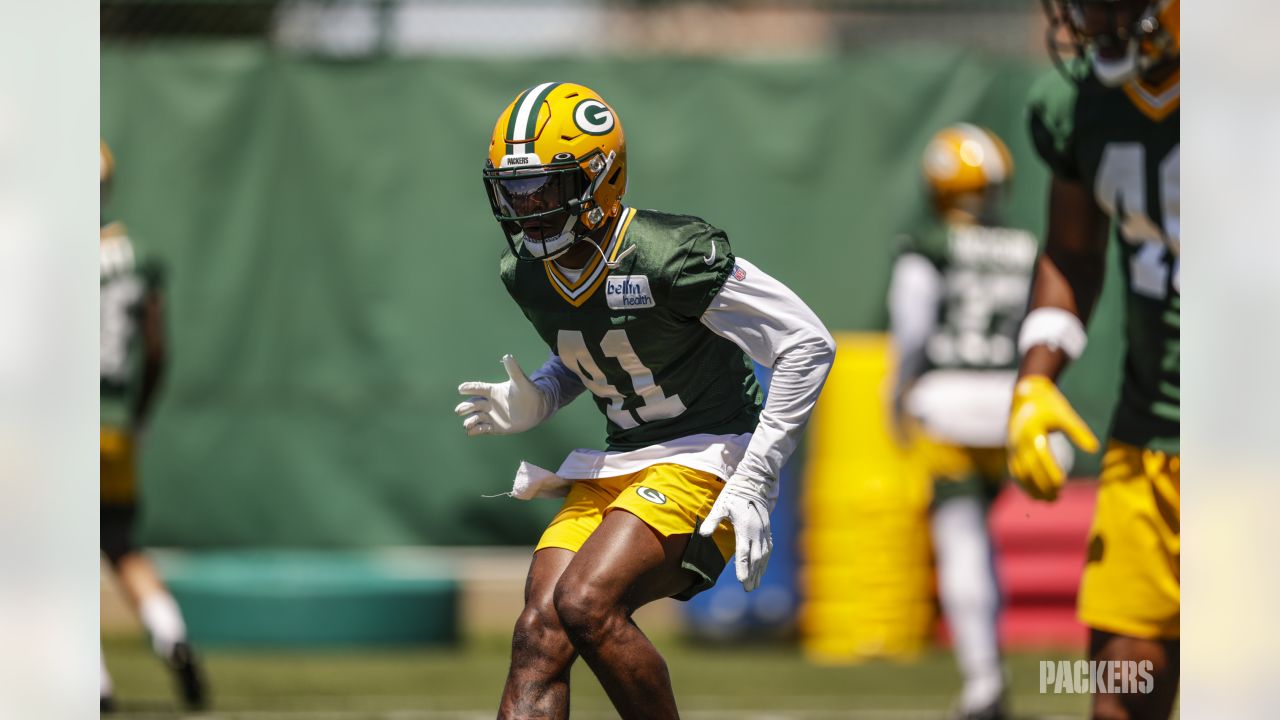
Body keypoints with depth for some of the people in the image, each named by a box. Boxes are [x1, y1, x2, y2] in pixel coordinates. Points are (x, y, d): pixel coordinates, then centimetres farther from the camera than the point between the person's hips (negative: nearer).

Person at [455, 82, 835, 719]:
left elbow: (808, 345, -16)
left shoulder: (668, 257, -20)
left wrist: (754, 482, -18)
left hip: (706, 459, -7)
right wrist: (529, 405, 1)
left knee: (585, 603, -27)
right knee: (539, 633, -13)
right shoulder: (526, 272, 4)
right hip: (616, 468, 7)